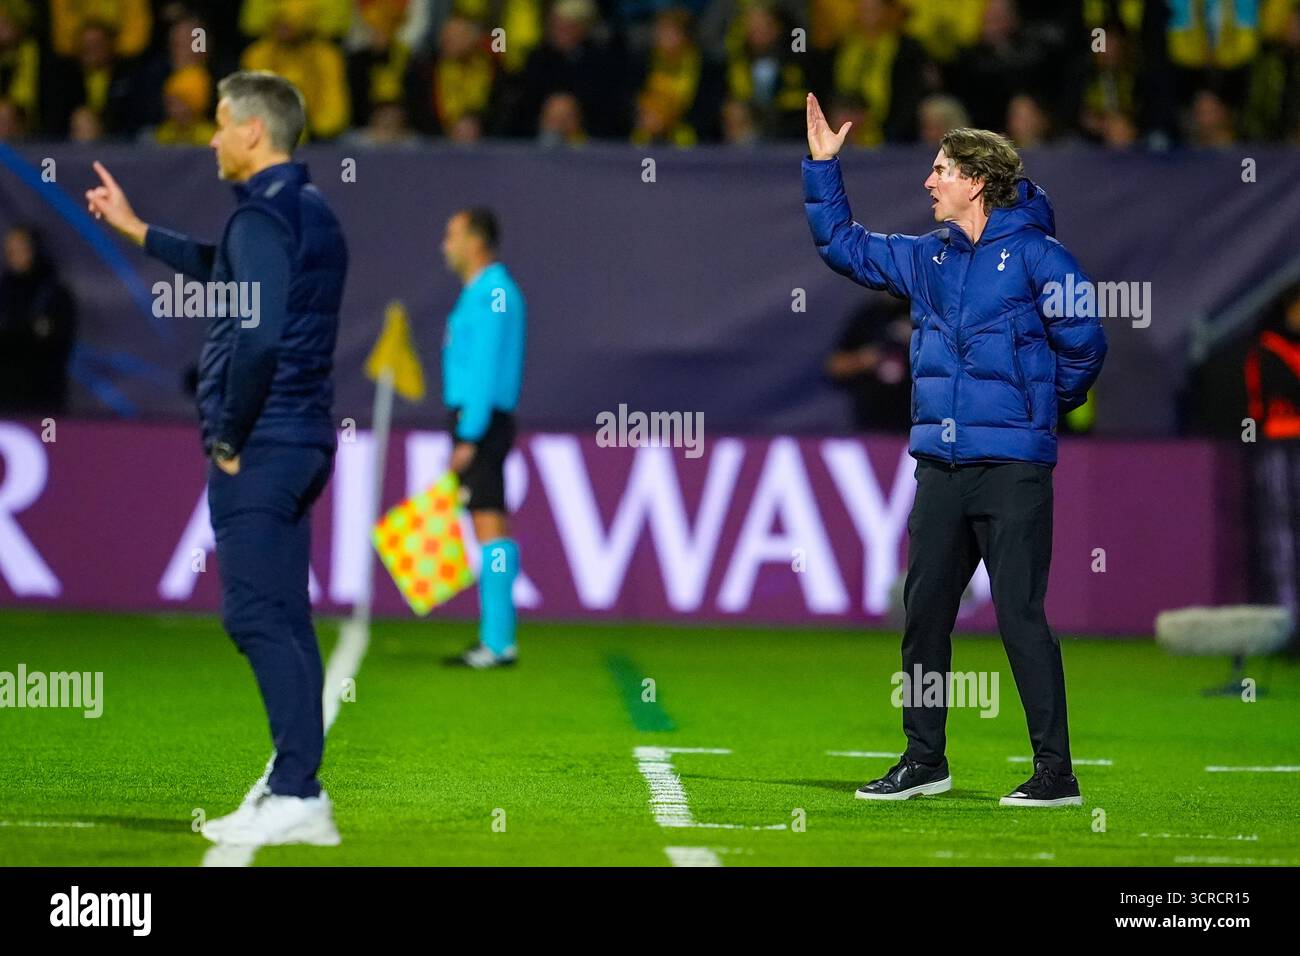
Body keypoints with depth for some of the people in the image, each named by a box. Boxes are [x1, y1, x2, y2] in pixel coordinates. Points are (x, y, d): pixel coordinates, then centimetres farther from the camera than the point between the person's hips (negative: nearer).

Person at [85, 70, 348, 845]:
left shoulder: (263, 215, -15)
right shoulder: (308, 210, 16)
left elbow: (257, 337, -27)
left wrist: (230, 437, -16)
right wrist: (136, 230, 37)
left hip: (260, 445, -10)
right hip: (301, 439, 10)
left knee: (256, 615, -9)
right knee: (284, 617, 11)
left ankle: (297, 795, -12)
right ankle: (296, 788, 13)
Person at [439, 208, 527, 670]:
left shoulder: (493, 292, -13)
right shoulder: (486, 293, 19)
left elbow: (488, 368, -19)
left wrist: (468, 438, -21)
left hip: (480, 423, -10)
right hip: (478, 423, 10)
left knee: (490, 525, -12)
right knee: (488, 528, 9)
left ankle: (499, 642, -15)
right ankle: (493, 638, 9)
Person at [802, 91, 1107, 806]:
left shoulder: (1033, 254, -7)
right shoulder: (926, 258, 13)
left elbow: (1084, 337, -8)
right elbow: (844, 246, 25)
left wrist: (1050, 400, 6)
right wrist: (822, 166, 18)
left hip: (1012, 467, -7)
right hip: (939, 465, 7)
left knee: (1020, 616, -8)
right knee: (924, 612, 10)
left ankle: (1056, 772, -4)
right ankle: (924, 760, 21)